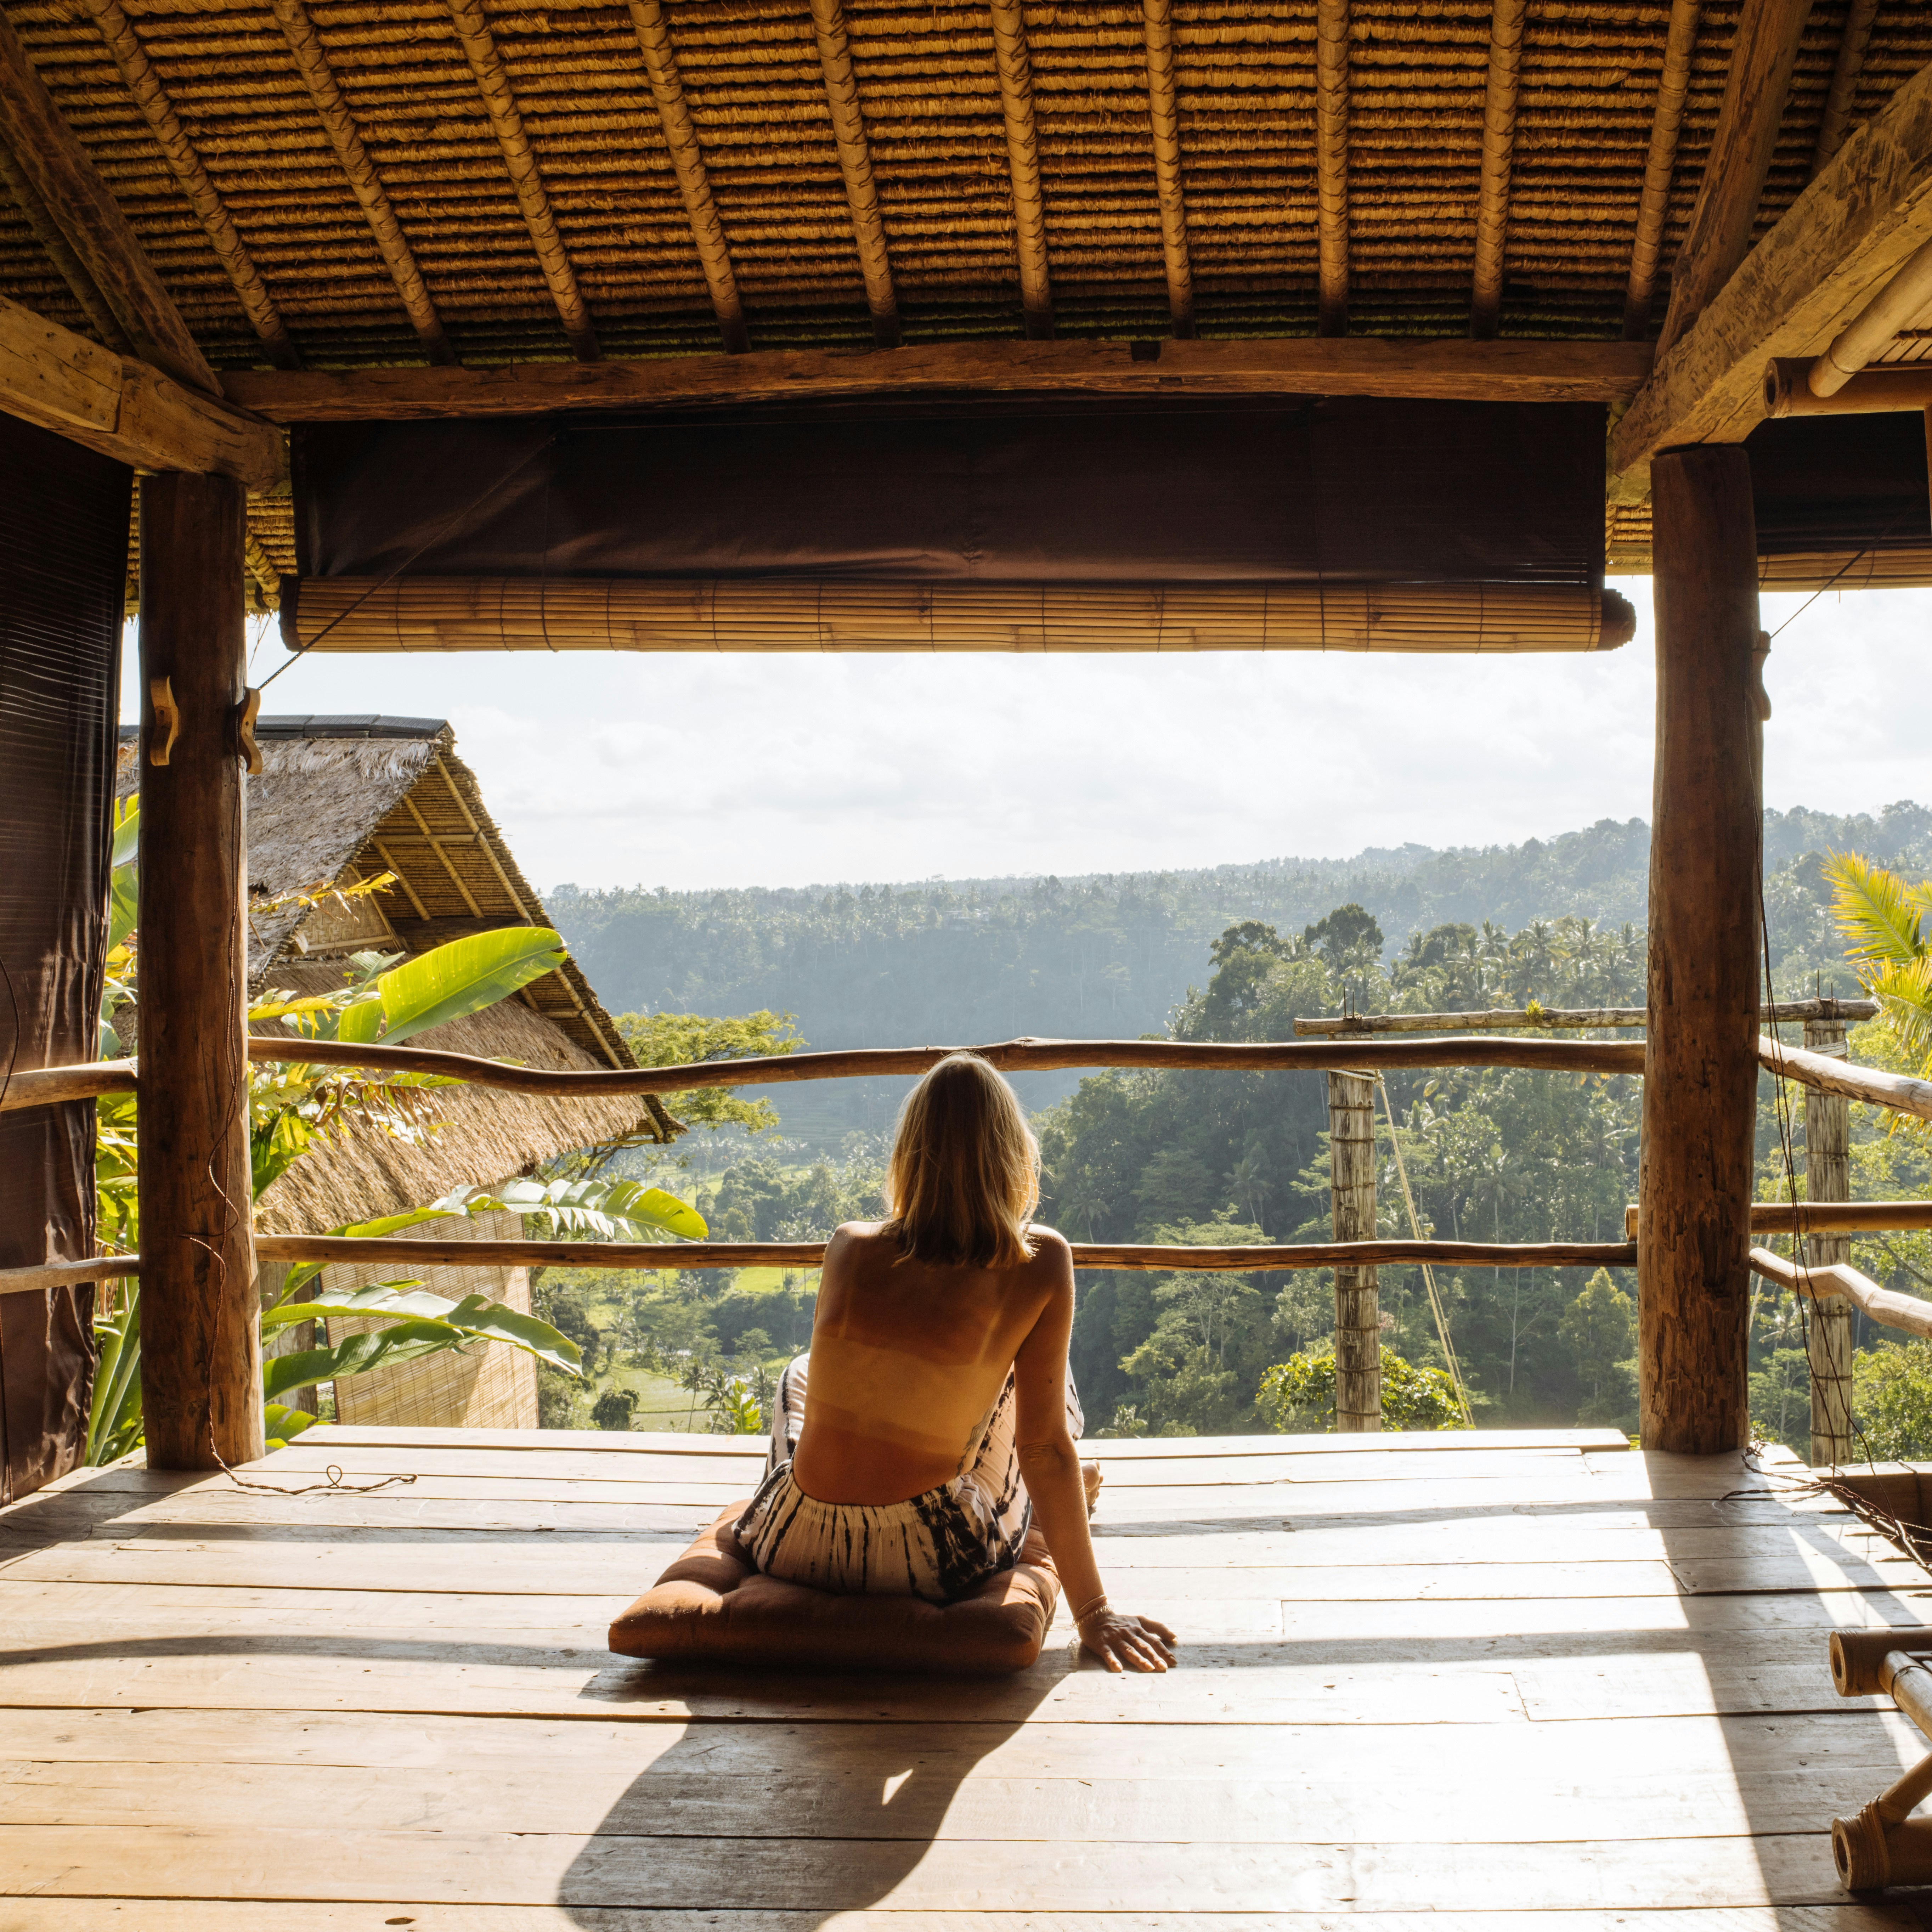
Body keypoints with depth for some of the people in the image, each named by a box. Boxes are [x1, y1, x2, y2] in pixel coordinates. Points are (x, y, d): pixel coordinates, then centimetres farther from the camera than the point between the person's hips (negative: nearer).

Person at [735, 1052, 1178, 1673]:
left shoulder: (849, 1247, -3)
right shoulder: (1040, 1264, -11)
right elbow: (1044, 1447, -9)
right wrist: (1092, 1611, -2)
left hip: (794, 1551, 2)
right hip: (928, 1564, -2)